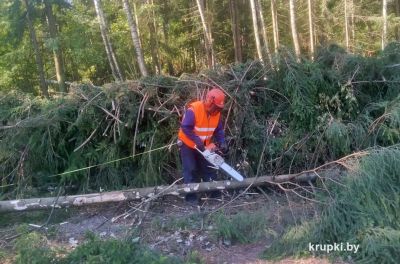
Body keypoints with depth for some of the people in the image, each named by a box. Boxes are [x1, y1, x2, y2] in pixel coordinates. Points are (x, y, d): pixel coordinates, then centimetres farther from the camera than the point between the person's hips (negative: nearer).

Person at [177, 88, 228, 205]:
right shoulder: (193, 110, -30)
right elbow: (185, 128, -31)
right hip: (187, 144, -6)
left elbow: (219, 130, -2)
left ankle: (214, 192, 17)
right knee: (190, 169, -5)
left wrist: (222, 142, -17)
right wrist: (197, 141, -31)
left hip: (204, 146, 6)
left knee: (208, 168, 8)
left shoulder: (216, 113, -9)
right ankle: (190, 196, 3)